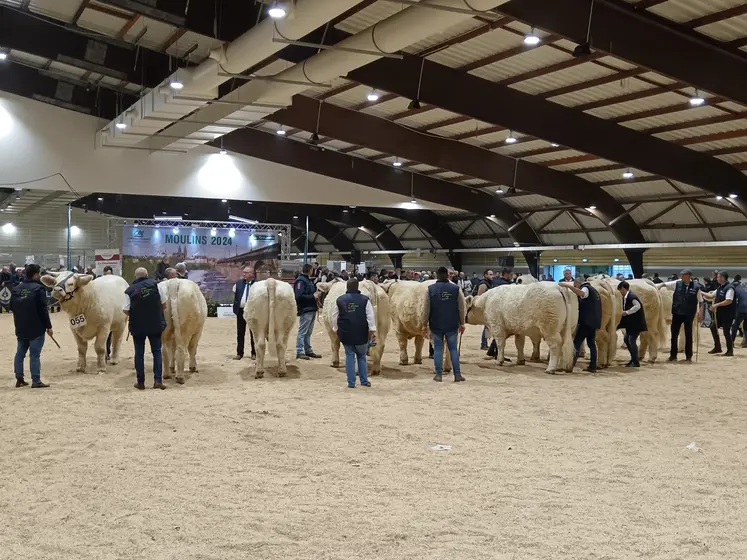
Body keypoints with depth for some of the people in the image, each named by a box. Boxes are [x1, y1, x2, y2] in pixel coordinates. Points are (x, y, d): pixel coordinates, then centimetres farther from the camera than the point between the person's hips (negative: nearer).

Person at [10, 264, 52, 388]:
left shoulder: (16, 289, 6)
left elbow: (12, 307, 13)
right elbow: (43, 310, -16)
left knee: (20, 353, 14)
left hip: (20, 328, 6)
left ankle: (19, 379, 17)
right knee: (35, 355, -4)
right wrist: (48, 326, -10)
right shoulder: (38, 289, -14)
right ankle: (36, 381, -4)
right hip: (36, 328, -6)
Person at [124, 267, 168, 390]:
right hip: (156, 325, 1)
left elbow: (125, 310, -6)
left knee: (139, 353, 10)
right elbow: (164, 304, 2)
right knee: (156, 351, 10)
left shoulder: (130, 291, -5)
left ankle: (140, 382, 13)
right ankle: (158, 380, 3)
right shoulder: (155, 285, -3)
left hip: (137, 326, -1)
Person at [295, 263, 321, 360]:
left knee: (308, 332, 15)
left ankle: (308, 350, 22)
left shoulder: (308, 280, 16)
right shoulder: (300, 281, -13)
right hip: (305, 310, -9)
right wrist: (313, 296, -16)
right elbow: (299, 296, -21)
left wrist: (316, 295, 4)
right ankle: (299, 352, -1)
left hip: (312, 310, 9)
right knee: (302, 332, -5)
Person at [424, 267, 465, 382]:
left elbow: (426, 309, -2)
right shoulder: (455, 288, -2)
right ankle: (457, 374, 6)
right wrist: (462, 323, 10)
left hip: (436, 325, 0)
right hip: (452, 325, 1)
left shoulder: (430, 289, -4)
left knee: (438, 349, 6)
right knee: (453, 349, 8)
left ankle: (438, 375, 6)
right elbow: (461, 308, 1)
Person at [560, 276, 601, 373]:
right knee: (591, 343, 11)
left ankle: (571, 363, -19)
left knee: (577, 342, -10)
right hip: (594, 321, 9)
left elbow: (581, 293, -31)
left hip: (586, 321, -9)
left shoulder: (586, 288, -6)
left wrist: (568, 285, -36)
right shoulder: (593, 289, 24)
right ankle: (592, 366, 10)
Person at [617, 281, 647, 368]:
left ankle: (636, 362, 2)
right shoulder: (625, 297, 10)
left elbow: (637, 306, -27)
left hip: (636, 323, -10)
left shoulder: (631, 296, -18)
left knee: (632, 341, -7)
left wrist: (626, 312, -24)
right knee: (626, 340, 14)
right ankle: (633, 359, 24)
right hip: (630, 323, 10)